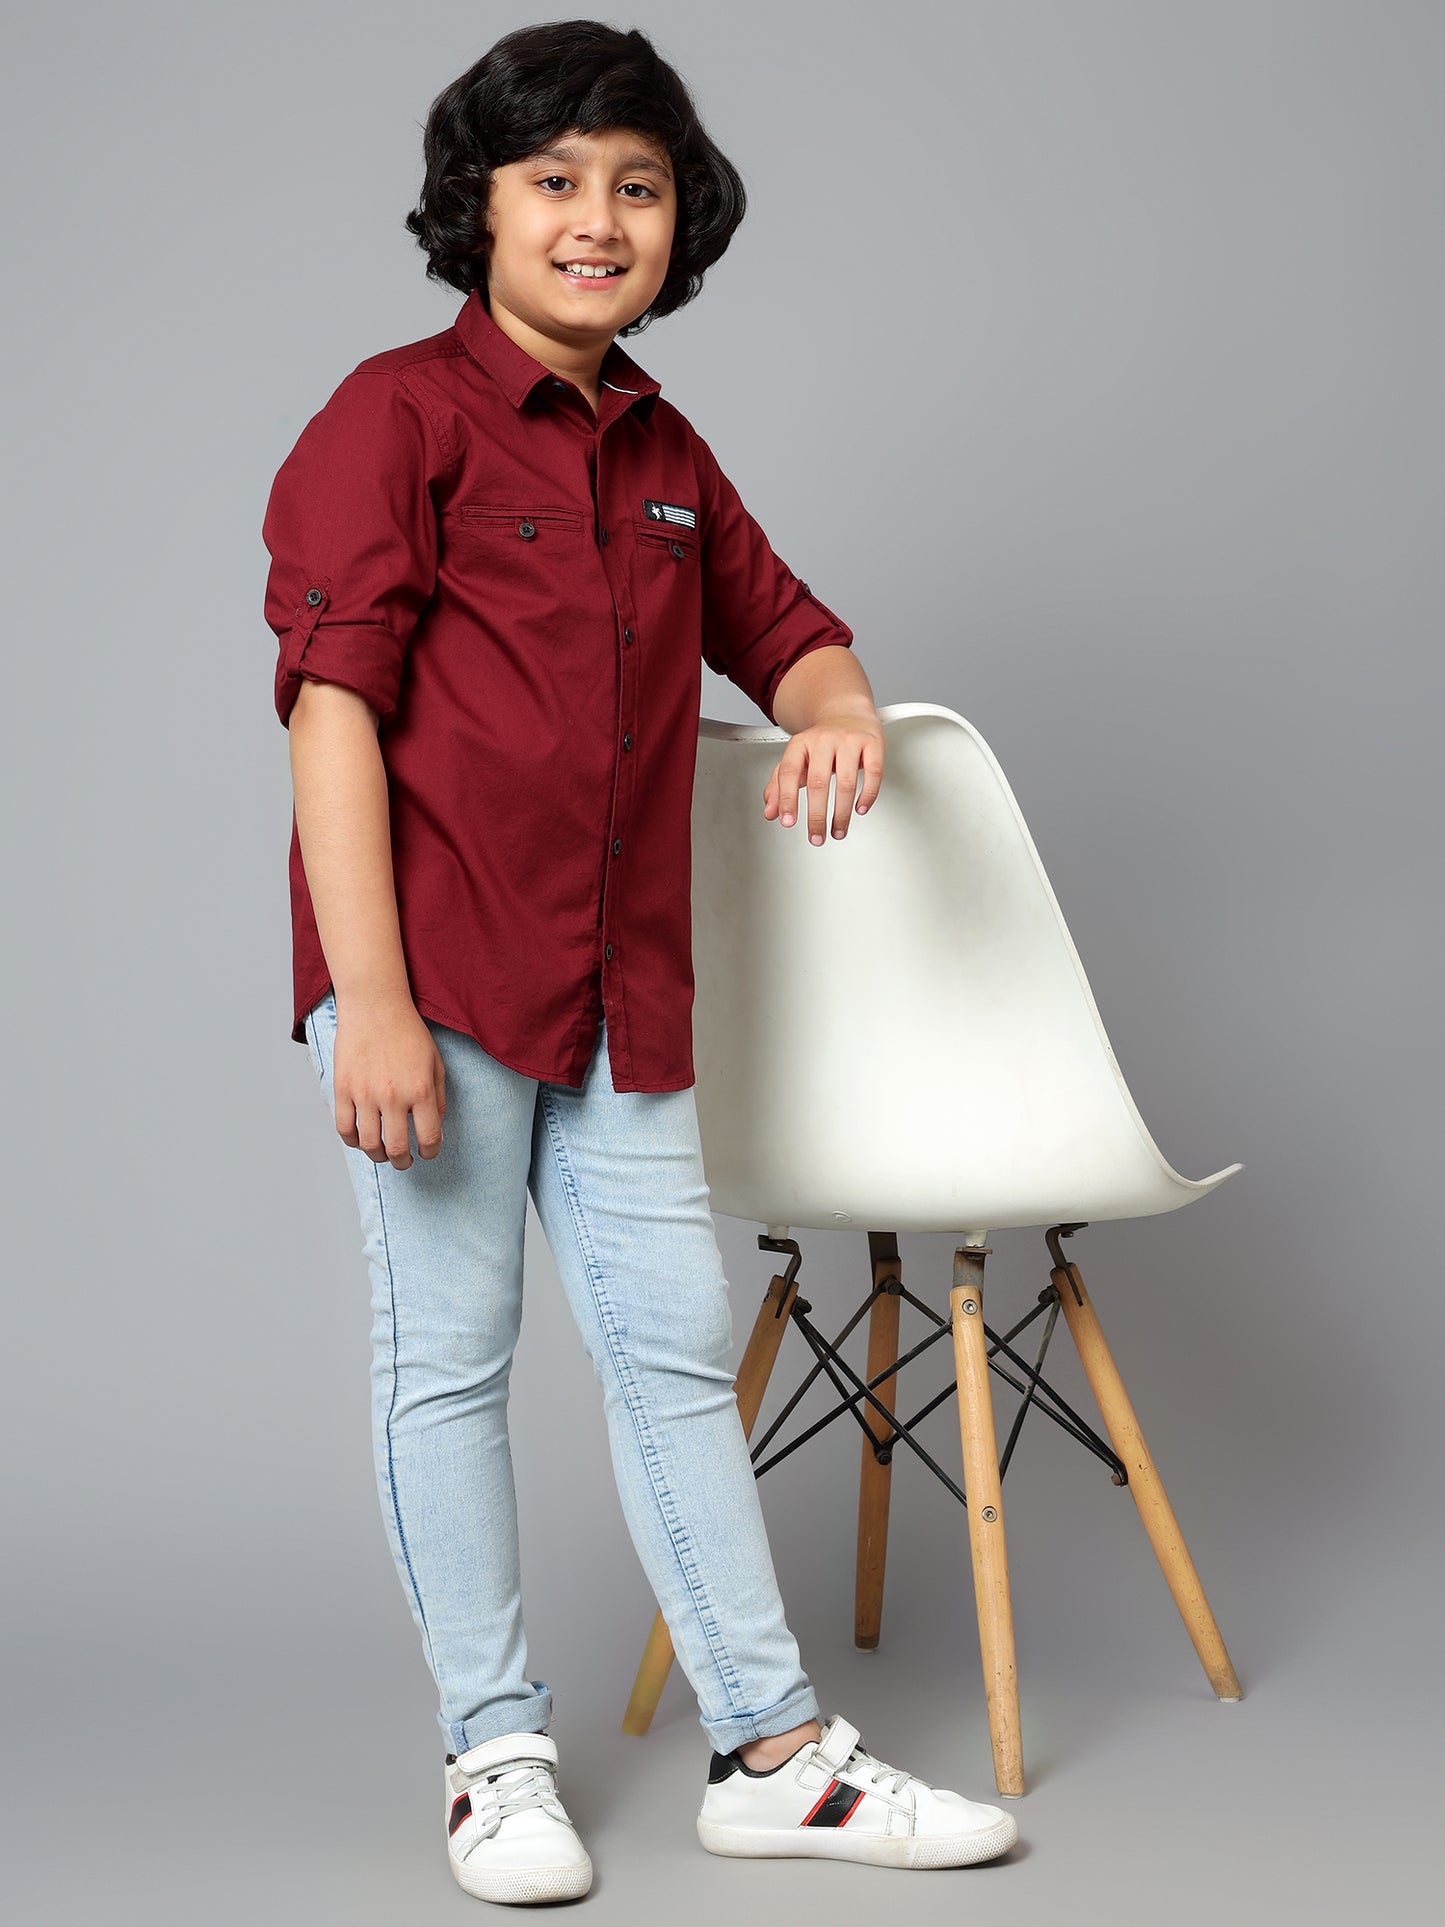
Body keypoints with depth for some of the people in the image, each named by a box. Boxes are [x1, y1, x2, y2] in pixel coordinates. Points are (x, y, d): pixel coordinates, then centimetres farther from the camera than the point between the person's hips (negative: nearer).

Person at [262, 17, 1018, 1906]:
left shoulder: (664, 453, 15)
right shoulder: (398, 417, -6)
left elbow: (778, 622, 29)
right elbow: (332, 701, -13)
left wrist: (840, 707, 3)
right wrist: (370, 1002, -19)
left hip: (623, 987, 6)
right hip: (437, 975, -6)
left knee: (677, 1352, 9)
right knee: (450, 1358, 4)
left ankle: (775, 1753, 17)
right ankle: (496, 1755, 17)